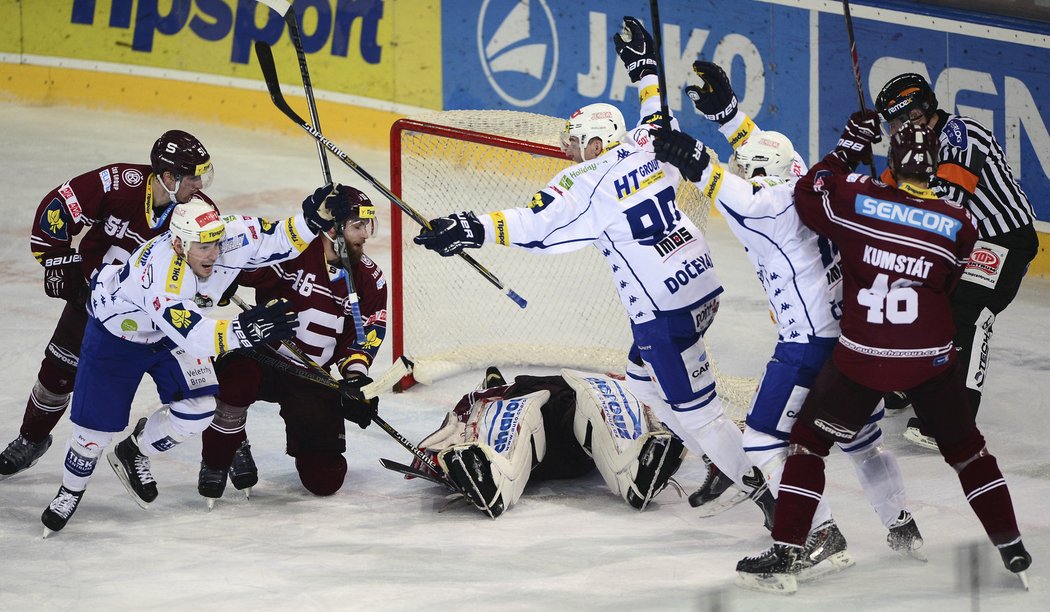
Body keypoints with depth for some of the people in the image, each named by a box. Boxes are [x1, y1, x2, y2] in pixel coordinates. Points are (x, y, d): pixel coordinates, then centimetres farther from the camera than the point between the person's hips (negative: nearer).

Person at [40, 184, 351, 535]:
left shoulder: (227, 237, -28)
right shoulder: (160, 273, -44)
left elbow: (278, 240, -20)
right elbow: (193, 337, -49)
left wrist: (313, 218, -38)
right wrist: (242, 330, -60)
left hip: (169, 336, 6)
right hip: (117, 332, -6)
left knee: (198, 409, -9)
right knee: (97, 425, -1)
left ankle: (132, 454, 19)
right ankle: (71, 491, 29)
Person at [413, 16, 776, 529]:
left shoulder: (588, 182, -15)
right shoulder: (646, 146, 5)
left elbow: (537, 224, -22)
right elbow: (662, 122, 28)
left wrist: (474, 230, -22)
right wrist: (645, 68, 38)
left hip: (664, 309, -9)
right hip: (701, 284, 9)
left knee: (694, 410, -1)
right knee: (644, 383, 23)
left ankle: (761, 492, 2)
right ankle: (721, 467, 28)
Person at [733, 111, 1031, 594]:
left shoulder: (855, 198, -10)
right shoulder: (956, 225, -4)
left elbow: (807, 196, 8)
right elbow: (947, 285, 10)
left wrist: (847, 149, 15)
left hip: (863, 356, -2)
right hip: (932, 360, 2)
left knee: (808, 440, 12)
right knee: (964, 445, 22)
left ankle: (784, 555, 3)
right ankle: (1011, 546, 26)